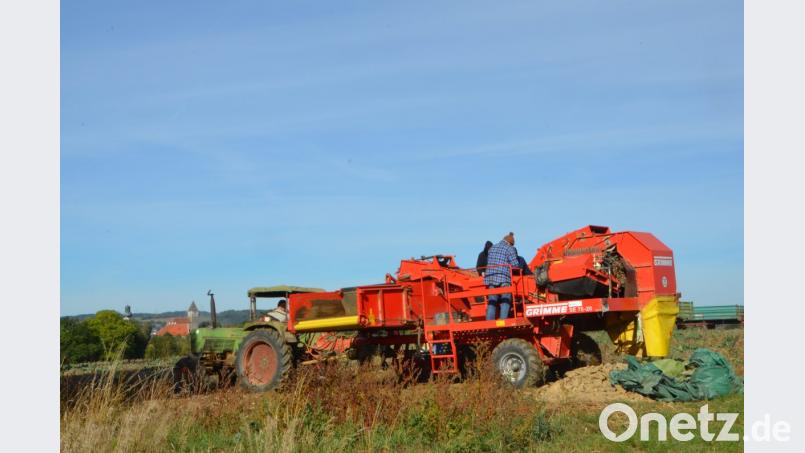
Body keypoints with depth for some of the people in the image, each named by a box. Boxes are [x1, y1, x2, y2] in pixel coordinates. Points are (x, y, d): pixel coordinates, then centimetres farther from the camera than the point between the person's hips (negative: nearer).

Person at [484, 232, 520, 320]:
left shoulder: (492, 248, 22)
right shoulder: (509, 249, 3)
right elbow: (515, 265, -3)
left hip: (489, 277, 6)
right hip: (503, 278, -6)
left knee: (491, 301, 5)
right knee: (505, 300, -5)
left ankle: (489, 321, -3)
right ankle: (503, 320, -18)